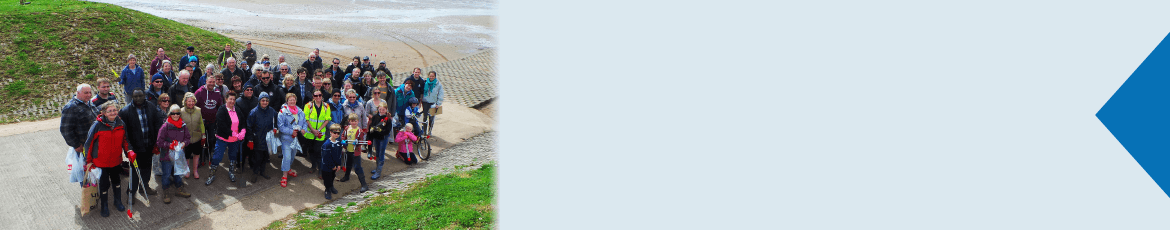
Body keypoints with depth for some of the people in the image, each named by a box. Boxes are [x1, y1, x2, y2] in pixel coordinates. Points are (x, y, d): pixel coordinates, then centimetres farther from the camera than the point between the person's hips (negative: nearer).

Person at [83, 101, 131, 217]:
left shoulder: (121, 124, -6)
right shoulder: (98, 125, -18)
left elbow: (125, 139, 10)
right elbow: (89, 143, -9)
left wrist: (129, 151, -7)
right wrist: (89, 161, -7)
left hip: (116, 160, 4)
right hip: (101, 161, -4)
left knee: (116, 180, 21)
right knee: (104, 183, 7)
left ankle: (118, 201, 42)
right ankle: (104, 206, 27)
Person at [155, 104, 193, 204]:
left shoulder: (183, 125, 1)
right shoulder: (165, 126, -13)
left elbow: (188, 137, 11)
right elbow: (159, 142, -11)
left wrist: (184, 143, -9)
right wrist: (169, 145, -23)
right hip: (167, 155, -4)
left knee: (178, 173, 17)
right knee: (166, 174, 4)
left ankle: (179, 190, 34)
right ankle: (166, 193, 18)